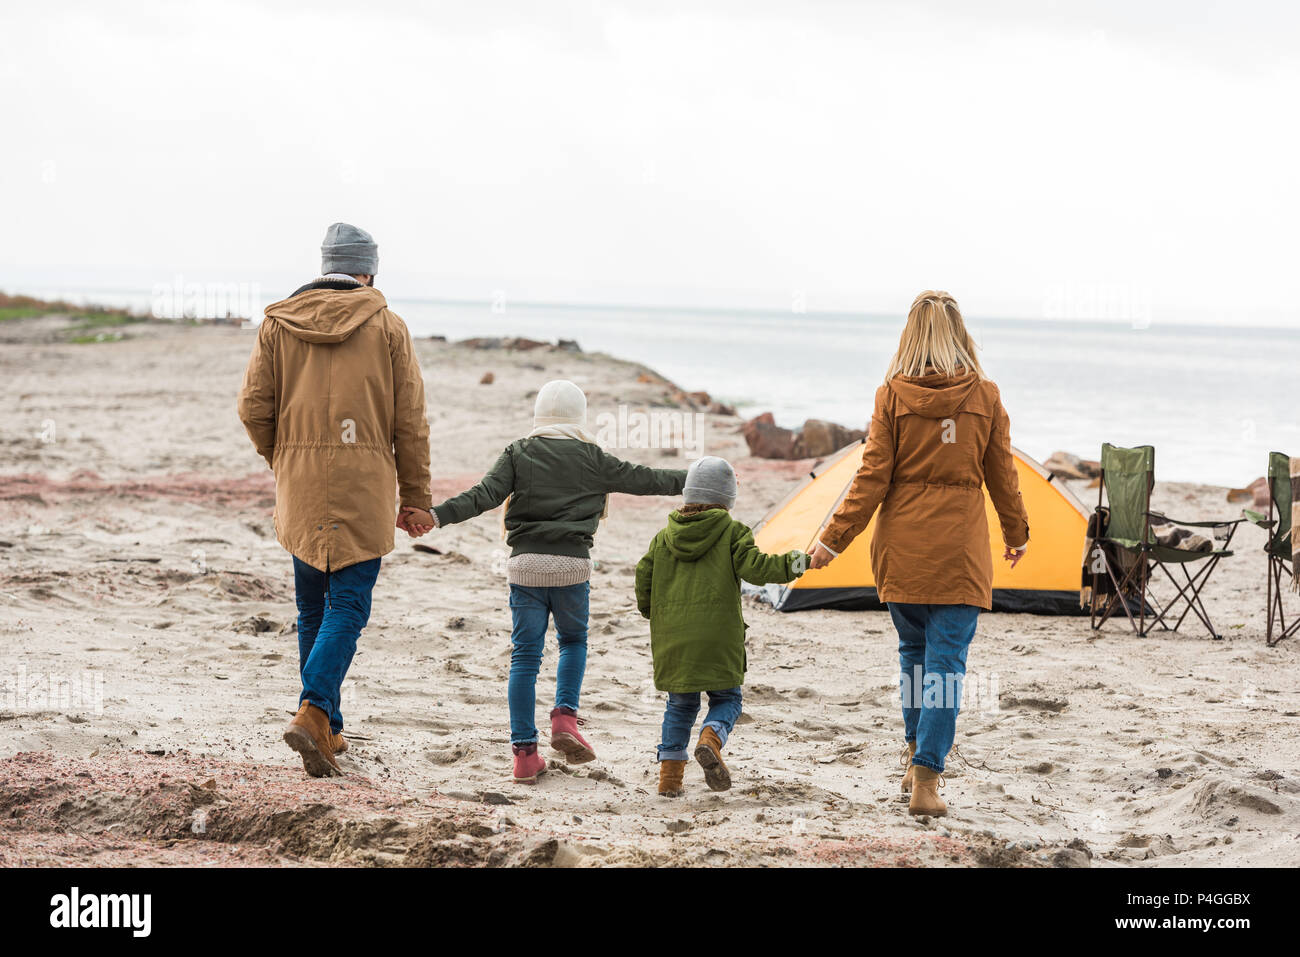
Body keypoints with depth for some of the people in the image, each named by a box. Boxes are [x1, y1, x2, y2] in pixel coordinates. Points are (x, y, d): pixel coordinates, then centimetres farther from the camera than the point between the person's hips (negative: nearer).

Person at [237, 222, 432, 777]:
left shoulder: (277, 324, 6)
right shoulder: (387, 327, 0)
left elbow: (254, 409, 3)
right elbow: (409, 421, -1)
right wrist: (416, 497, 6)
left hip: (299, 486, 3)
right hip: (363, 489, -3)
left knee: (313, 609, 14)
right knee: (348, 606, -4)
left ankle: (327, 731, 17)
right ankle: (312, 715, -22)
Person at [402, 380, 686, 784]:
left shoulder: (518, 453, 4)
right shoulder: (591, 458, 3)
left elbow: (485, 495, -10)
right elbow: (642, 479, 11)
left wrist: (437, 516, -15)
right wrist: (695, 479, 23)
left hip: (526, 564, 1)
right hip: (572, 565, -1)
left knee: (525, 655, 4)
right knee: (573, 641, 22)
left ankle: (525, 752, 1)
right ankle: (565, 717, 2)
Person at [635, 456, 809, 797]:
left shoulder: (664, 537, 11)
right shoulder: (732, 532, -1)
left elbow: (643, 577, 10)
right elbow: (754, 567, -12)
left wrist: (652, 613, 25)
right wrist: (795, 563, -5)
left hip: (672, 637, 4)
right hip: (717, 637, -4)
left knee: (680, 704, 15)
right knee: (726, 698, 9)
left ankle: (670, 772, 8)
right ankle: (711, 741, -21)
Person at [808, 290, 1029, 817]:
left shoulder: (892, 395, -4)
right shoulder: (985, 397, -1)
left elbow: (873, 476, -5)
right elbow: (1002, 476, 7)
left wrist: (833, 538, 2)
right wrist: (1017, 534, 22)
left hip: (902, 547, 1)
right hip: (960, 550, -1)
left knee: (913, 650, 18)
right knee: (946, 660, -2)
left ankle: (917, 759, 26)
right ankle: (926, 780, -10)